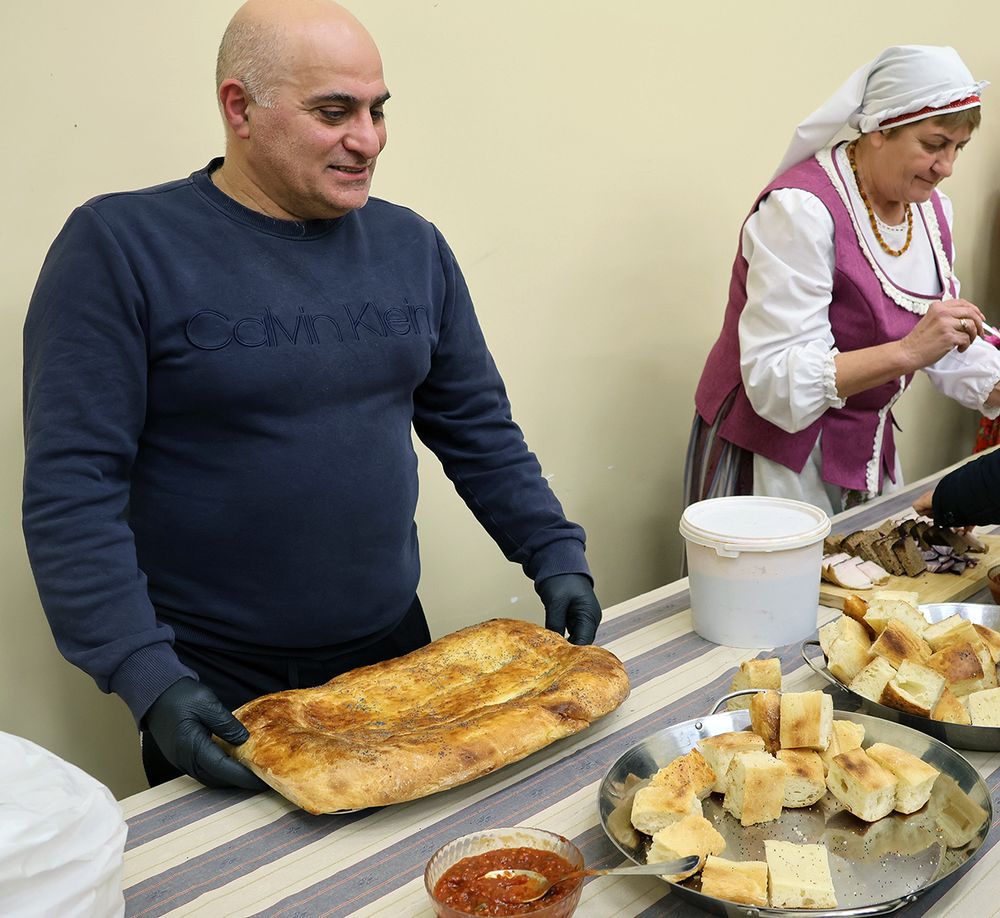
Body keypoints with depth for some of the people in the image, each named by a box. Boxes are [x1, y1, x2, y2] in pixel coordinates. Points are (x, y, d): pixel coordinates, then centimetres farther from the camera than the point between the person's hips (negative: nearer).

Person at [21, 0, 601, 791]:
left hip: (394, 652, 5)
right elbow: (71, 487, -16)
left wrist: (556, 554, -1)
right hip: (212, 689, -4)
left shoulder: (411, 246, 3)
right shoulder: (120, 246, -12)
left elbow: (479, 429, 9)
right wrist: (148, 679, -22)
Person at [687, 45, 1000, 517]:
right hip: (772, 454, -7)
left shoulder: (930, 207, 4)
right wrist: (906, 352, -35)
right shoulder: (801, 211, -22)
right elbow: (776, 380, -28)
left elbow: (946, 345, 11)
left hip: (866, 447, 7)